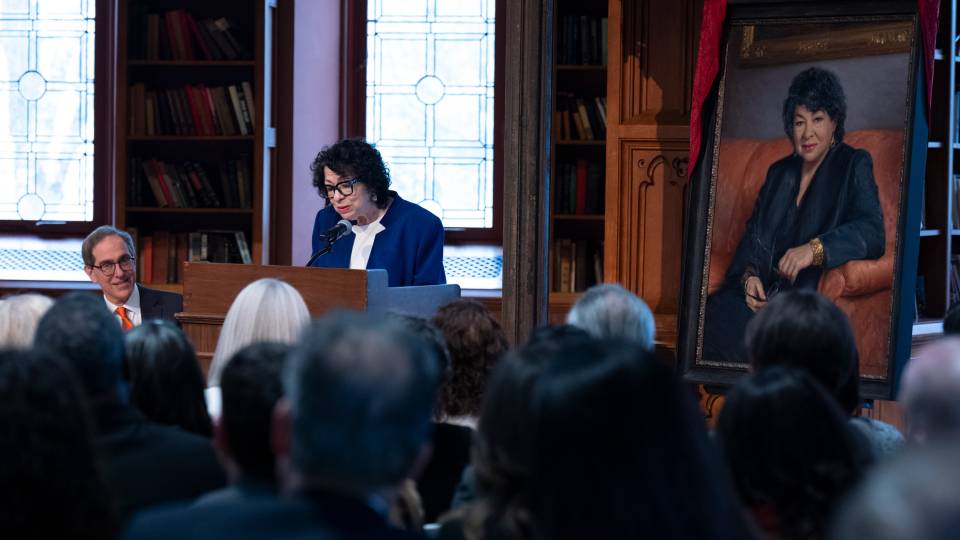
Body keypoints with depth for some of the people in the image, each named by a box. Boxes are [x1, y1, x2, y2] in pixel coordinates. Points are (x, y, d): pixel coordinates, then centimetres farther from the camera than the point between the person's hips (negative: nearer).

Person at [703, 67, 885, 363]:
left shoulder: (854, 166, 3)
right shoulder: (779, 172, 22)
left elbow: (872, 233, -12)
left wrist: (815, 249, -28)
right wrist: (749, 275, -4)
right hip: (762, 292, 6)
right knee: (705, 317, -24)